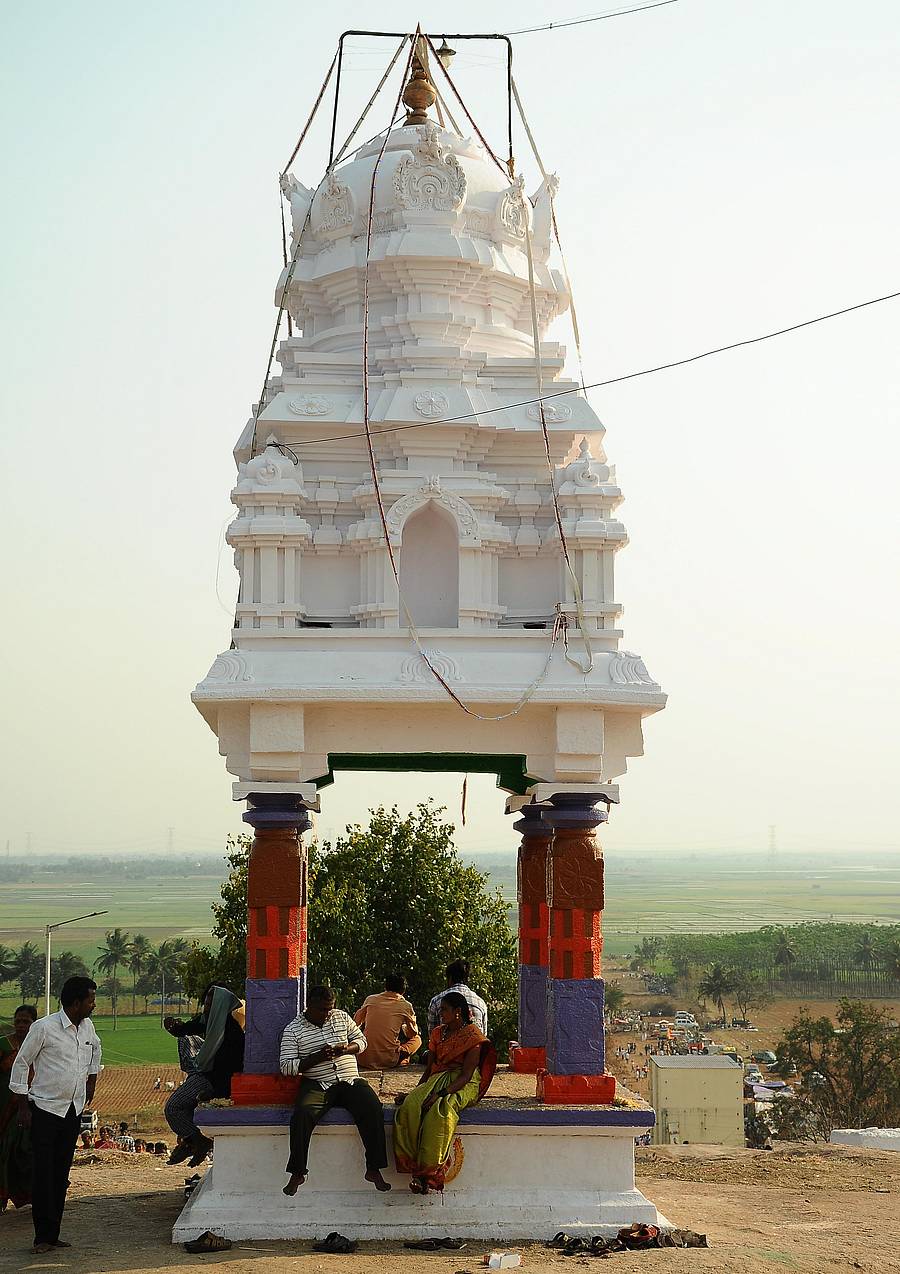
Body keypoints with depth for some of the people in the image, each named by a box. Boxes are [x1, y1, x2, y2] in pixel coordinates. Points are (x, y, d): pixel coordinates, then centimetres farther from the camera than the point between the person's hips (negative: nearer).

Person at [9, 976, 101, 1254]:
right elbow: (21, 1064, -6)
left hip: (73, 1110, 6)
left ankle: (52, 1234, 13)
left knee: (61, 1174, 8)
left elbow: (95, 1049, 29)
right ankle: (43, 1237, -1)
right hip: (46, 1109, -6)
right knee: (43, 1174, -5)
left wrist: (91, 1079, 22)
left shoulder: (87, 1026, 5)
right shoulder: (44, 1028, -14)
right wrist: (23, 1106, -6)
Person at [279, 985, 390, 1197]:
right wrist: (317, 1057, -15)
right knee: (301, 1115, -32)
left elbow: (361, 1040, 19)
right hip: (316, 1085, -2)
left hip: (350, 1080, 2)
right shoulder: (293, 1029, 2)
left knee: (373, 1110, -26)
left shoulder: (342, 1017, 13)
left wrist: (346, 1049, -4)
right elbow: (287, 1067, -3)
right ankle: (297, 1173, -19)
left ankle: (374, 1170, -18)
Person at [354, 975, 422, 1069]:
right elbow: (413, 1033, 13)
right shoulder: (405, 1006, -2)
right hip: (388, 1061, -1)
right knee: (417, 1039, 20)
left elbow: (356, 1022, 20)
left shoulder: (370, 1000, 4)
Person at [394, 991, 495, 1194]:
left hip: (463, 1086, -6)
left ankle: (429, 1171, -32)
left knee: (439, 1111, -38)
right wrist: (417, 1090, 3)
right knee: (410, 1106, -28)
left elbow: (466, 1075, -12)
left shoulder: (473, 1036, -4)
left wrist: (441, 1093, -24)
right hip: (437, 1080, 6)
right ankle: (417, 1165, -30)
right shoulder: (437, 1033, 18)